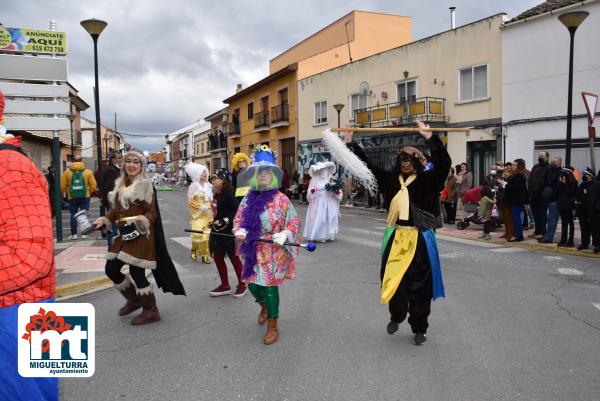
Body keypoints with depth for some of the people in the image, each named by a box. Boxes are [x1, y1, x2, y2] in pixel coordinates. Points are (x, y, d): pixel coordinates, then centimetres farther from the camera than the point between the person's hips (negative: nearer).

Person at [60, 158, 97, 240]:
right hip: (85, 197, -1)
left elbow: (62, 186, 0)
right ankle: (84, 234, 3)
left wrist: (68, 193, 17)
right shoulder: (88, 171, -1)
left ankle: (74, 234, 10)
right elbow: (93, 185, -1)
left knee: (73, 216, 9)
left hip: (72, 198, 1)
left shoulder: (67, 172, 0)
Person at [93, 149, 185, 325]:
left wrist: (141, 221, -30)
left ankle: (151, 311, 13)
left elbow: (151, 213, -11)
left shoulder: (145, 185, -9)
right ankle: (134, 299, 33)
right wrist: (103, 220, 3)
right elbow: (115, 209, 19)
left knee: (136, 272, -5)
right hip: (123, 235, 8)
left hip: (140, 235, -8)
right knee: (111, 269, 11)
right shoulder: (120, 184, 11)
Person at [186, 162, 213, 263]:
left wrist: (211, 208, 4)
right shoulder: (193, 186, -4)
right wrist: (201, 207, -18)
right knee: (198, 233, -13)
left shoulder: (208, 185, 10)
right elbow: (190, 201, -10)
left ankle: (205, 255, 7)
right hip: (198, 214, -4)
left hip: (208, 214, 4)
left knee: (207, 234, 0)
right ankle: (194, 250, 13)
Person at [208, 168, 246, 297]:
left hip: (228, 231, -8)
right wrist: (213, 223, 14)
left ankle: (242, 284, 22)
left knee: (234, 257, 4)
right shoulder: (216, 195, 8)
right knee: (217, 257, 12)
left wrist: (223, 221, -24)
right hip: (217, 231, 9)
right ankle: (225, 286, 26)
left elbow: (237, 212, -21)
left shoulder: (228, 195, -17)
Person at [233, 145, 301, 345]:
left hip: (274, 252, -4)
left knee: (270, 286, -1)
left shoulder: (281, 199, -8)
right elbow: (238, 219, 11)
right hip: (252, 250, 5)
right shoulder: (248, 199, 5)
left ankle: (272, 326, 17)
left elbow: (294, 222, -6)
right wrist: (240, 231, -9)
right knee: (252, 284, 11)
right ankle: (264, 306, 47)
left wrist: (283, 235, -21)